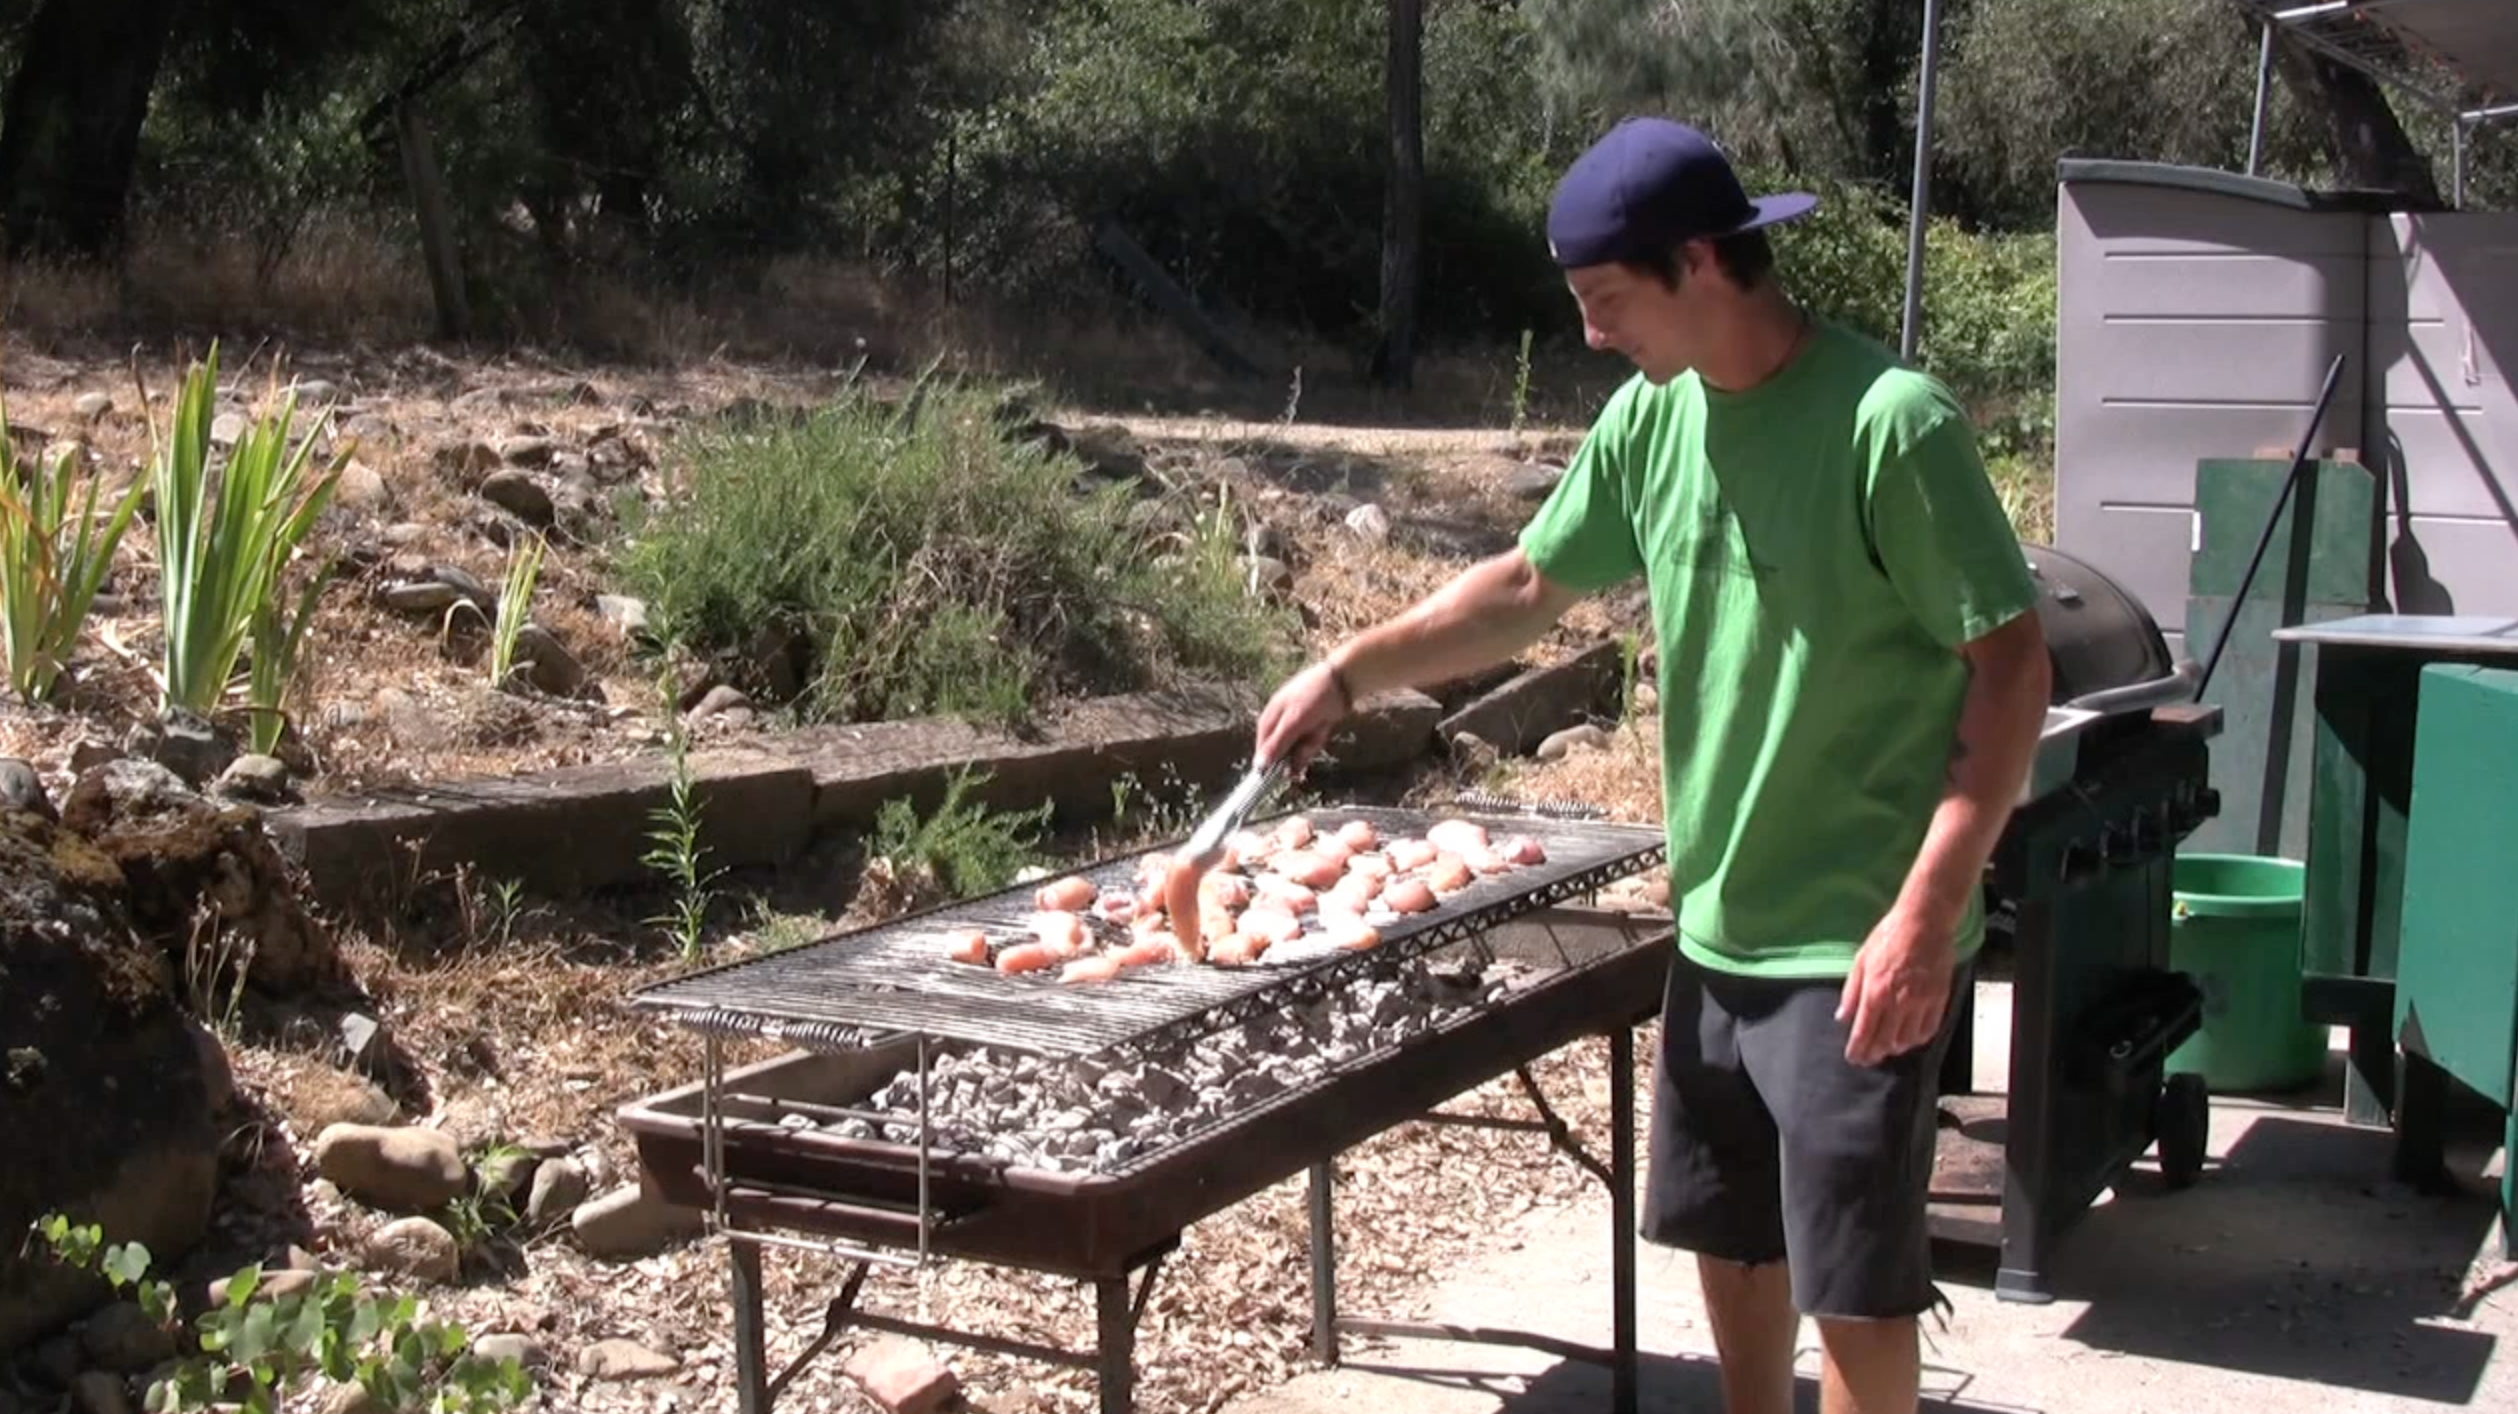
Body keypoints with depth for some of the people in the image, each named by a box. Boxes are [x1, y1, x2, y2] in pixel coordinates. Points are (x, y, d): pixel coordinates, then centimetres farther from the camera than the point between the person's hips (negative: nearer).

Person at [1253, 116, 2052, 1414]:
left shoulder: (1888, 420, -19)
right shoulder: (1649, 418, 2)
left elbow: (2011, 668, -17)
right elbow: (1528, 587, 16)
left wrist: (1929, 912, -22)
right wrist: (1347, 673, 8)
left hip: (1858, 946, -7)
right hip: (1716, 929, 7)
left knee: (1852, 1281, 4)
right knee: (1727, 1239, 19)